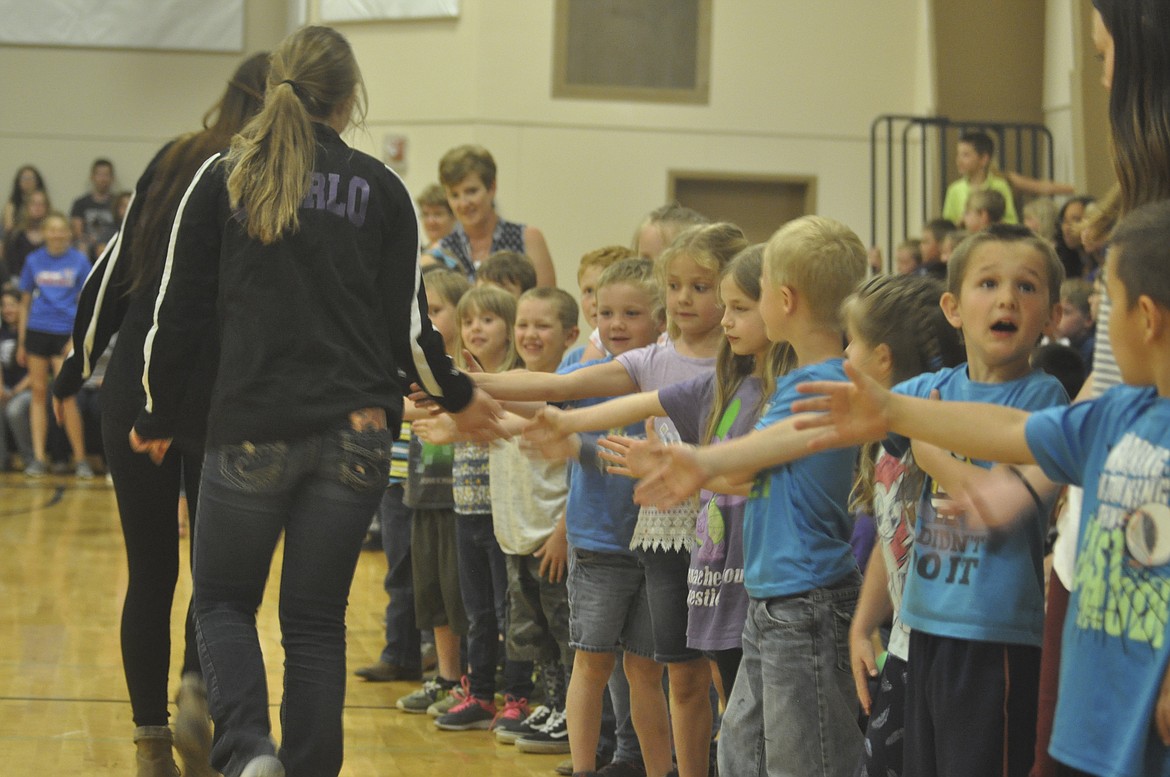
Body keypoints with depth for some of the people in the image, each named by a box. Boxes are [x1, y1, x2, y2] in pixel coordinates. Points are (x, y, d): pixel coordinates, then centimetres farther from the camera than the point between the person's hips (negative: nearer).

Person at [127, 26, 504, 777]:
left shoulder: (223, 177, 5)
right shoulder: (380, 188, 6)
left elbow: (180, 310, 5)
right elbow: (408, 324, 5)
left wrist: (159, 417, 18)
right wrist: (458, 396, 23)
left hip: (253, 427, -1)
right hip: (354, 432, 1)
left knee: (224, 603, 12)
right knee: (316, 621, 11)